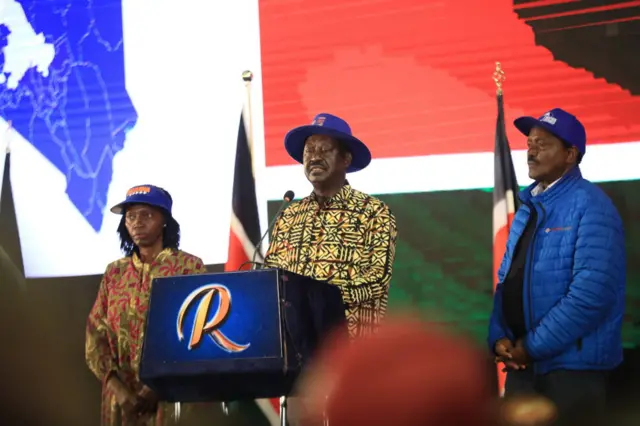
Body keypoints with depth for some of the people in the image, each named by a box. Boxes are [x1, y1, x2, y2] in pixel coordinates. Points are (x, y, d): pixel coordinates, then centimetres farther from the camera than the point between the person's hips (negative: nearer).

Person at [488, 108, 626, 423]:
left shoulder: (590, 205, -12)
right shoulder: (527, 208, 13)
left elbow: (592, 292, -22)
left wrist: (532, 345, -16)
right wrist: (498, 337, -1)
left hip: (571, 366, -7)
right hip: (522, 363, 8)